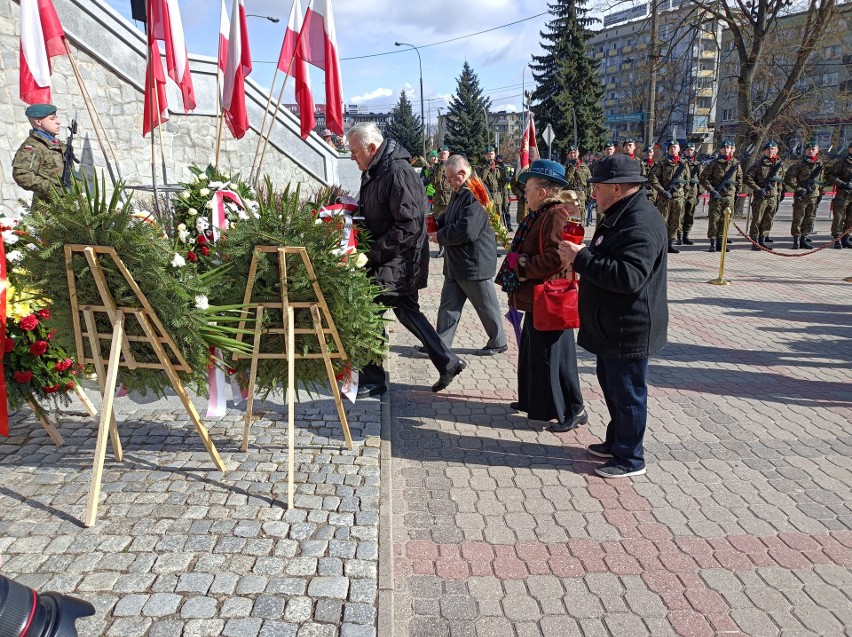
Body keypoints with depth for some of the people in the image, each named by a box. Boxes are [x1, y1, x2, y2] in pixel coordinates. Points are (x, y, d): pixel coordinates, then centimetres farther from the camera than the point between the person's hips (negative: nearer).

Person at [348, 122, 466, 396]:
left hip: (398, 262, -10)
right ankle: (447, 363, 26)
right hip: (389, 260, 10)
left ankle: (372, 382, 10)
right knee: (406, 310, 17)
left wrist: (372, 253, -24)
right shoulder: (375, 171, 10)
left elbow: (409, 227, -26)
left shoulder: (398, 173, -21)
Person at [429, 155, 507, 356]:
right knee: (449, 304, 11)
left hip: (474, 262, -10)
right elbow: (449, 218, 24)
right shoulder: (460, 193, 11)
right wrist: (436, 224, 2)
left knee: (486, 305, 6)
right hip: (456, 262, 10)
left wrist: (440, 236, -16)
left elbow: (467, 230, -28)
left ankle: (498, 342, 22)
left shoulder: (476, 195, -21)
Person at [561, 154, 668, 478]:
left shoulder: (641, 224, -23)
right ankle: (616, 441, 38)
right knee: (611, 384, 22)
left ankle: (630, 458, 16)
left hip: (629, 329, -11)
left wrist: (582, 259, -27)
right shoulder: (621, 215, 12)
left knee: (627, 392, 2)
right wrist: (584, 255, 7)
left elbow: (629, 277, -33)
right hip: (612, 326, 11)